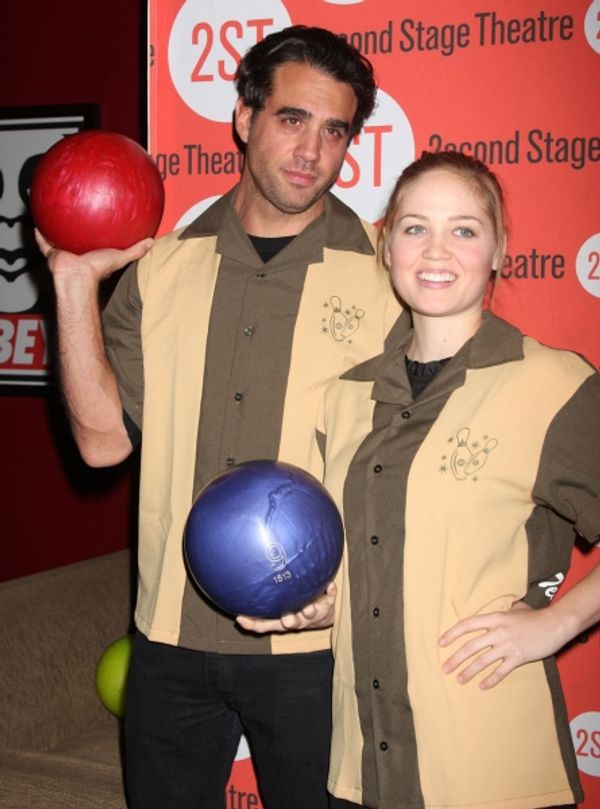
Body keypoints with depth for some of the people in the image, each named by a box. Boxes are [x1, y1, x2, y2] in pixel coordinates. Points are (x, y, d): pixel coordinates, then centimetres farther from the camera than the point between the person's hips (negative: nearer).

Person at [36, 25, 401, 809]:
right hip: (171, 634, 3)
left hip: (315, 642, -2)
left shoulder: (384, 278, -3)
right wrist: (75, 281, -7)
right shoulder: (163, 267, 4)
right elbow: (104, 438, -2)